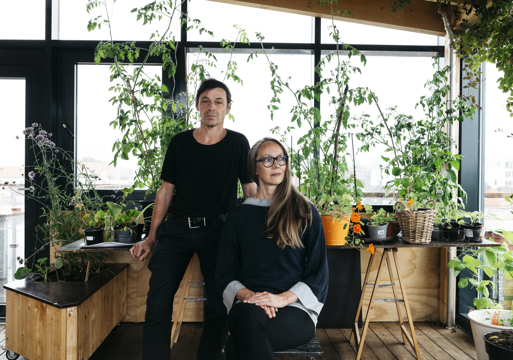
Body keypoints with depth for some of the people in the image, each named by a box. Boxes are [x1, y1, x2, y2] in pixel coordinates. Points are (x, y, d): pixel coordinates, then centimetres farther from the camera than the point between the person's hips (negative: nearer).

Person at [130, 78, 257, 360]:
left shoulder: (237, 143, 2)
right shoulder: (180, 142, 6)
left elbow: (251, 192, 4)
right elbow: (166, 190, 11)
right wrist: (151, 238, 10)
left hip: (217, 230, -1)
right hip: (177, 228, 2)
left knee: (218, 308, -2)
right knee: (157, 304, -5)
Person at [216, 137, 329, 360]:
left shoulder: (305, 212, 11)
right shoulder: (239, 215, 15)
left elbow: (318, 273, 6)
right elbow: (225, 274, 10)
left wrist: (283, 298, -11)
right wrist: (247, 295, -12)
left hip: (295, 307, -2)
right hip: (248, 306, 2)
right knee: (250, 316, -37)